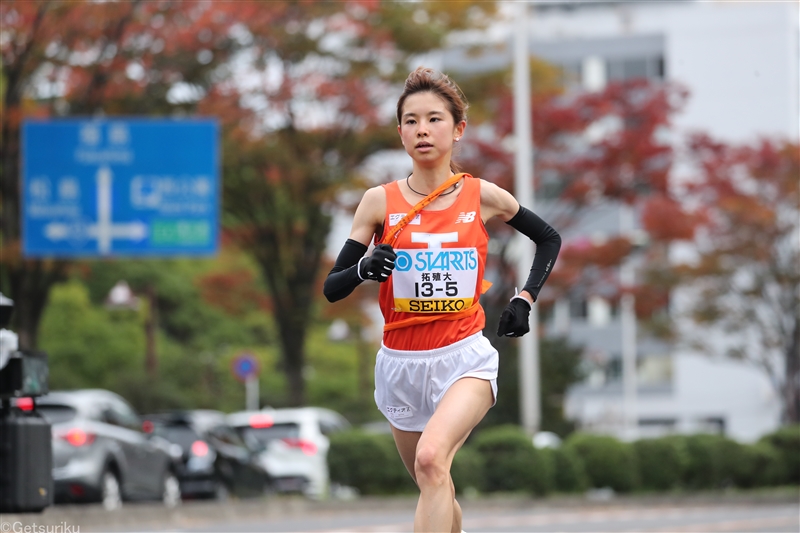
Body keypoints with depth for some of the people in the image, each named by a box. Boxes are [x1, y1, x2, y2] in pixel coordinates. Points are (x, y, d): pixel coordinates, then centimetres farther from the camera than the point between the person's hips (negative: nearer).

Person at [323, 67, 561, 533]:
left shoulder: (483, 197, 0)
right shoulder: (380, 201, -1)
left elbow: (550, 239, 18)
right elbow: (332, 289, -1)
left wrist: (525, 299, 5)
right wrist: (365, 268, -21)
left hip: (465, 358, -3)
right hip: (400, 363, 3)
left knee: (432, 458, -29)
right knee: (436, 491, 13)